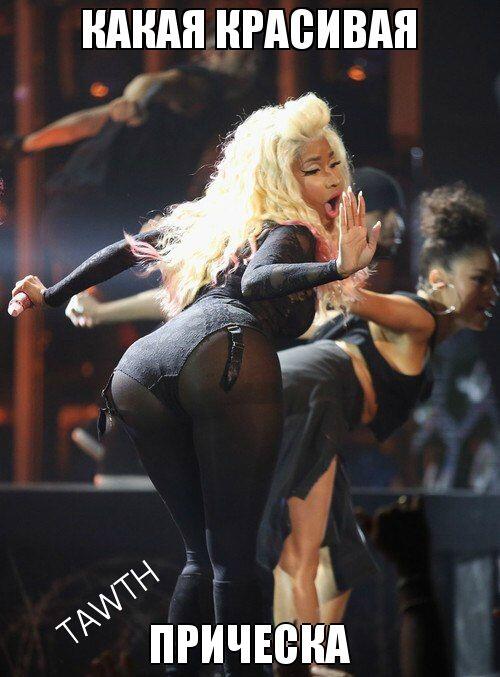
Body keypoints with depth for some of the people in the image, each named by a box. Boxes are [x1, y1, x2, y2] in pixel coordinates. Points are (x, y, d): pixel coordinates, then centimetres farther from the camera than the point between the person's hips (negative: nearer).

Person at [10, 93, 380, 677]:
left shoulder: (210, 219, 35)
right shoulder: (289, 230, 14)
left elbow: (126, 251, 43)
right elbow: (254, 283, -8)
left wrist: (52, 295, 55)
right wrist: (337, 268, -22)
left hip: (135, 372, 7)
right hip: (228, 358, -6)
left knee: (203, 552, 15)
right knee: (234, 556, -6)